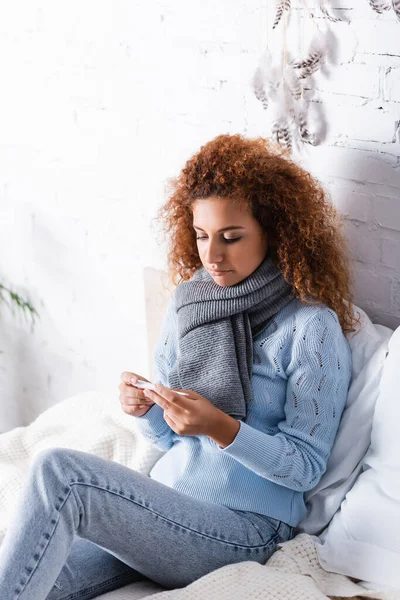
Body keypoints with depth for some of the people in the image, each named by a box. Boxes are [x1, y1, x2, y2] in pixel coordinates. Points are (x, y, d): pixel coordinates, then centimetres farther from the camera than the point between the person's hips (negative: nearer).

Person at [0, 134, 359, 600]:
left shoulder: (312, 326, -9)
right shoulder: (187, 300, 10)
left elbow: (306, 466, -9)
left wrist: (220, 427, -24)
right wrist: (146, 410, -8)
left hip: (242, 530, -5)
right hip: (165, 504, 6)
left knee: (57, 472, -27)